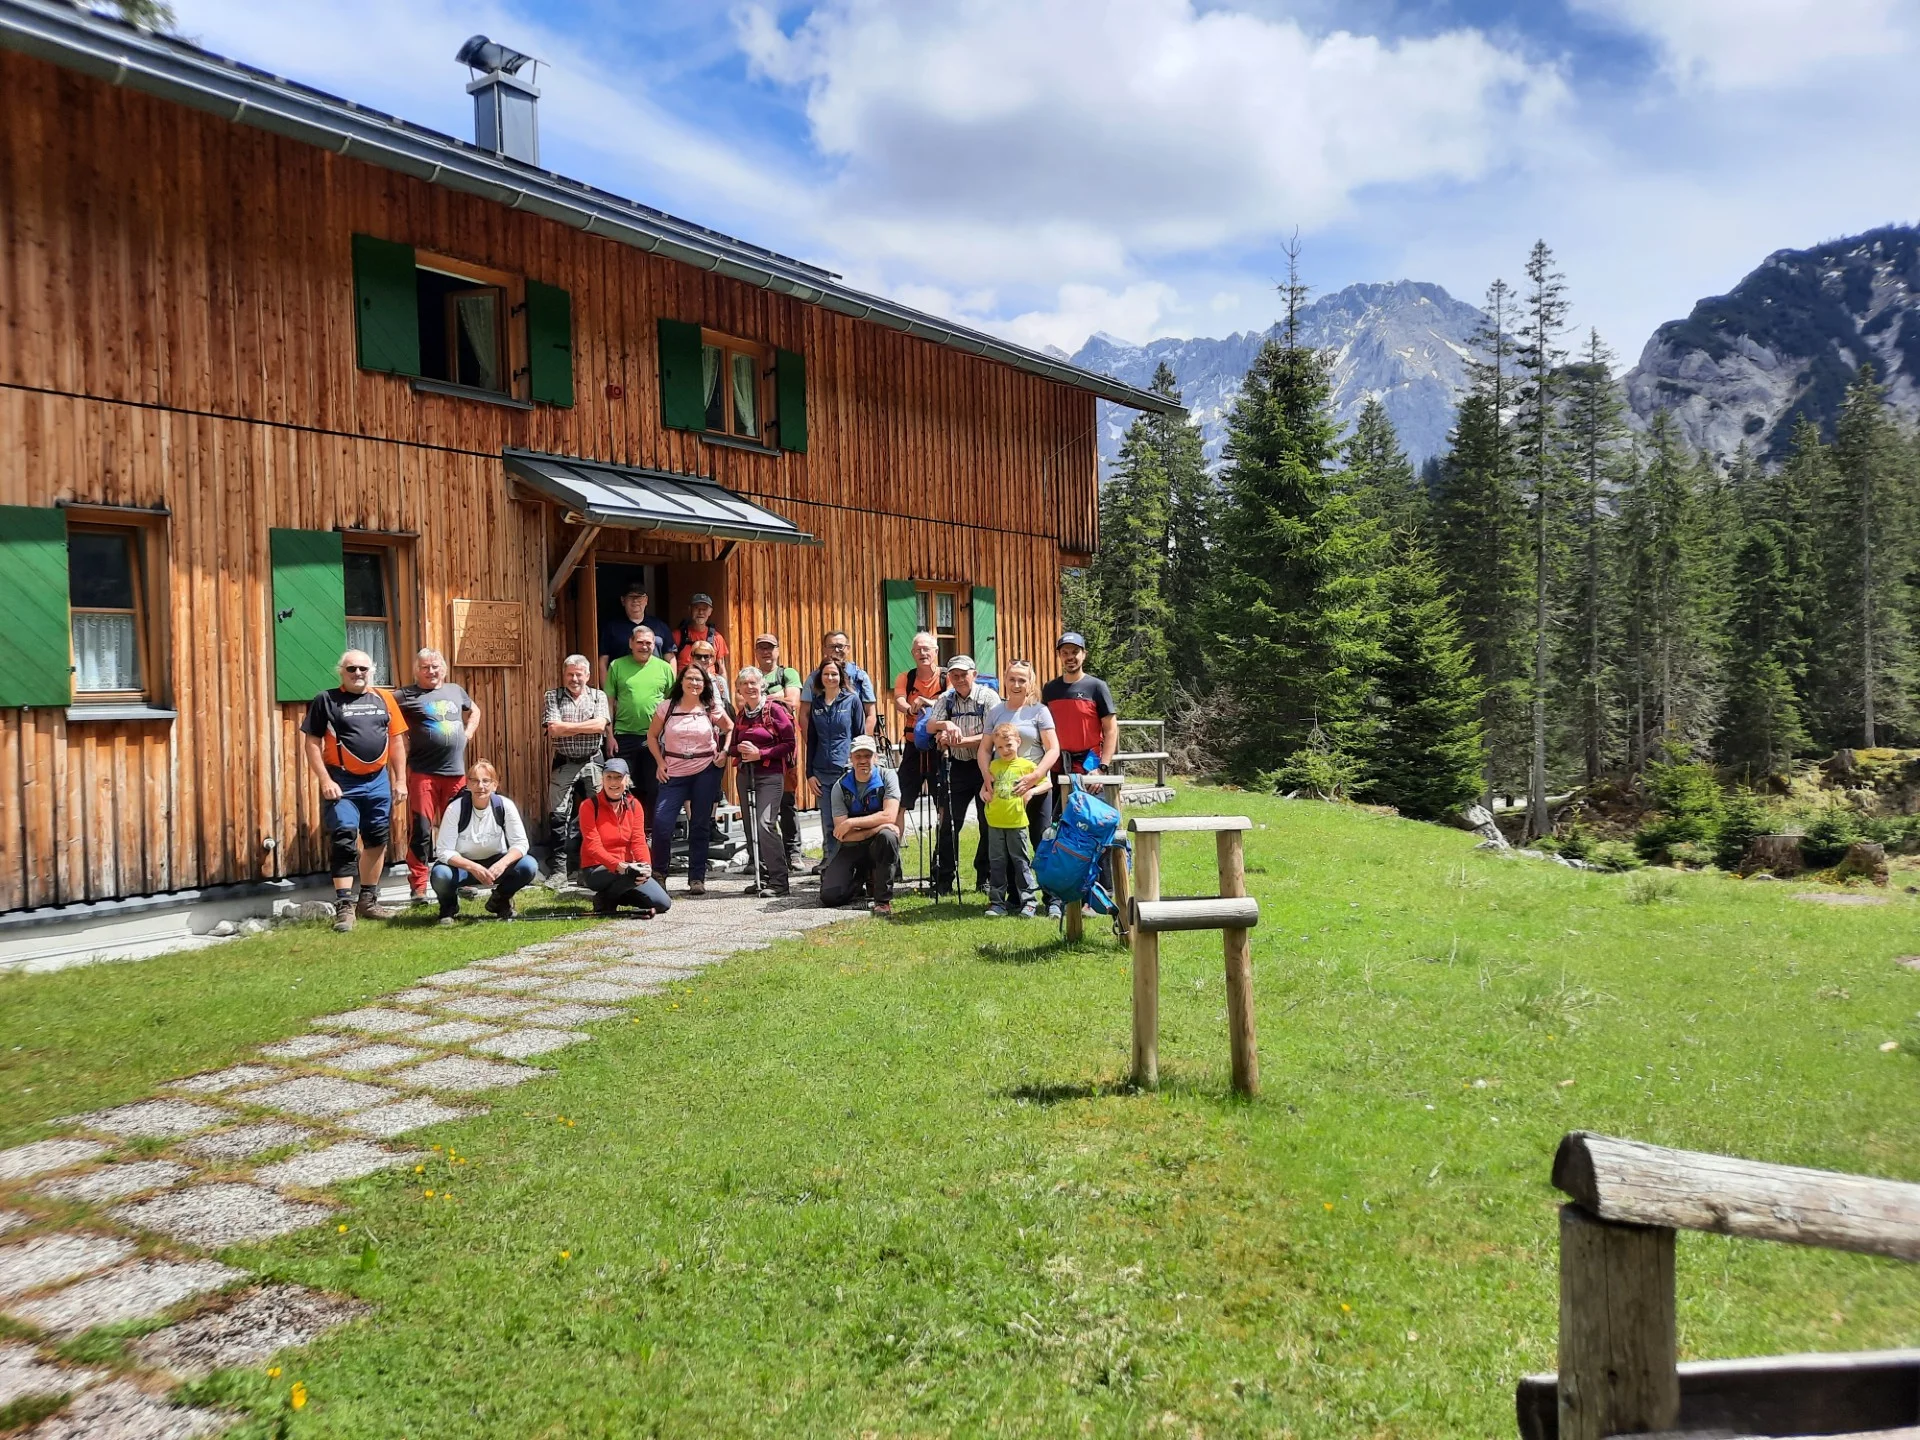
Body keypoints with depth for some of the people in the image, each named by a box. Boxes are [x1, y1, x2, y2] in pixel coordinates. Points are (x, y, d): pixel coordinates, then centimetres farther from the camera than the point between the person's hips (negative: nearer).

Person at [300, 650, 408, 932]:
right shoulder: (326, 700, -3)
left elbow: (397, 741, 11)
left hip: (378, 782, 4)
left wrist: (400, 780, 6)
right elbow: (312, 743, -5)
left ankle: (368, 901, 23)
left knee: (377, 841, 11)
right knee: (343, 842, -8)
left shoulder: (384, 700, 8)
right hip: (342, 782, -4)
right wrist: (325, 780, -13)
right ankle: (344, 906, -4)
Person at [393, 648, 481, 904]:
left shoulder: (455, 691, 14)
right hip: (422, 774, -4)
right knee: (421, 830, -5)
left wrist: (468, 733, 15)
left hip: (456, 772, 5)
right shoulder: (406, 695, -1)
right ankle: (417, 887, 2)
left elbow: (474, 711, 32)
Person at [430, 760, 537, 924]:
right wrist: (472, 868, -37)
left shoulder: (505, 805, -16)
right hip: (462, 864, -2)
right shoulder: (455, 808, -20)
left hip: (495, 863, 2)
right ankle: (449, 906, 4)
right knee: (441, 875, -35)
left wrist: (503, 863, -35)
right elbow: (444, 851, -21)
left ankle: (499, 900, 7)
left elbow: (520, 843, -15)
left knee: (528, 866, -26)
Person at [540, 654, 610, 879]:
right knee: (558, 815, -2)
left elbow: (601, 725, -11)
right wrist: (585, 727, -9)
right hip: (564, 765, 0)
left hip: (592, 763, 0)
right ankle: (560, 866, 4)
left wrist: (568, 726, -9)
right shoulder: (553, 696, 5)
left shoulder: (598, 696, 6)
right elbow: (553, 728, -10)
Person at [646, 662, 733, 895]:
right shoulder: (667, 707, 1)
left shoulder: (711, 708, 0)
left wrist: (725, 751, -1)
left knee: (700, 826, 5)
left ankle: (697, 878, 13)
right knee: (661, 823, -12)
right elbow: (652, 735, 11)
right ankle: (659, 872, 8)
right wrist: (660, 763, 1)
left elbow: (730, 728, 14)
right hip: (674, 773, 0)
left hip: (706, 771, 0)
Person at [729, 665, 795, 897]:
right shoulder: (740, 715, 14)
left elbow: (789, 744, -7)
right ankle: (763, 877, 16)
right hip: (745, 774, 7)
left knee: (765, 824, -18)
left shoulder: (775, 710, -5)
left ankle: (778, 880, -14)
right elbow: (732, 746, 20)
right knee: (751, 828, 7)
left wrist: (760, 753, -15)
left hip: (770, 774, -7)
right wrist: (739, 749, -4)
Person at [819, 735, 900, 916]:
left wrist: (851, 823, -22)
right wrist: (877, 827, -24)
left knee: (887, 836, -37)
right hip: (850, 848, 1)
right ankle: (860, 878, 18)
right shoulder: (840, 787, -8)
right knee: (829, 897, -18)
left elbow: (889, 816, -22)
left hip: (877, 846, -1)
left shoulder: (887, 777, -9)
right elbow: (843, 835, -13)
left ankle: (883, 899, -19)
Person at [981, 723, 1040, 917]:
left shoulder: (1027, 765, -2)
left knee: (1021, 862, 2)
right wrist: (984, 791, 3)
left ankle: (1027, 902, 9)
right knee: (997, 863, 7)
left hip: (1017, 822, -3)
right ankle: (997, 902, 12)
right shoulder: (993, 765, 9)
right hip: (995, 822, 3)